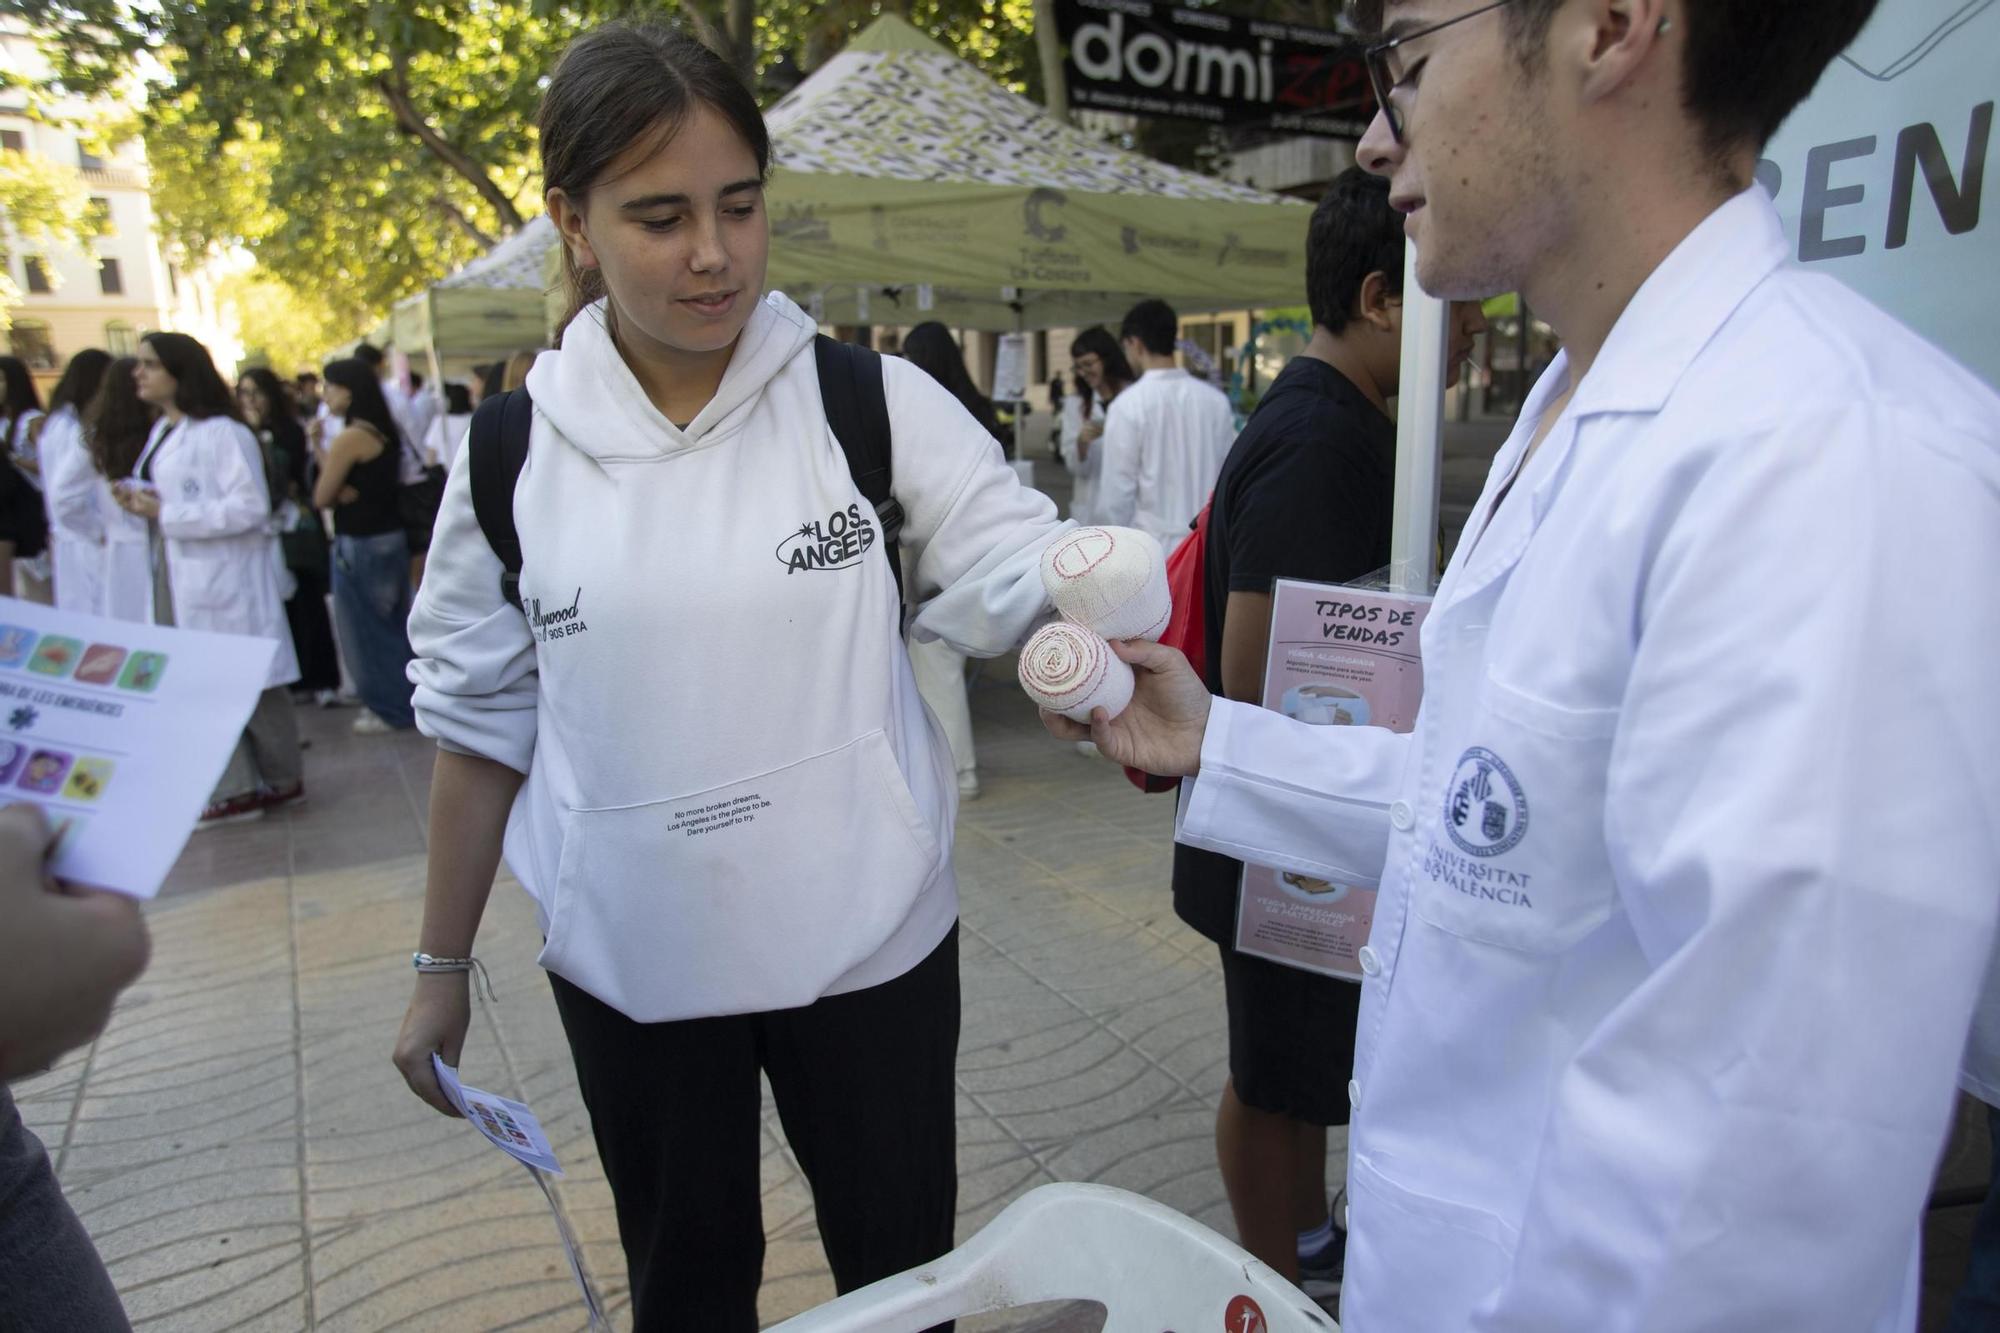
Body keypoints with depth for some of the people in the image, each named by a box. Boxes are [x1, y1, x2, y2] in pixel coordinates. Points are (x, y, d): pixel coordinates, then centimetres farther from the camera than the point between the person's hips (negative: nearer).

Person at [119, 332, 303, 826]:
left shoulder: (222, 433, -14)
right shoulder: (162, 431, 13)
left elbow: (250, 506, -20)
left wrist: (166, 514, -18)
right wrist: (139, 502, -1)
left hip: (224, 575, -9)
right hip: (179, 576, 9)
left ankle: (282, 779, 18)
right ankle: (233, 789, 17)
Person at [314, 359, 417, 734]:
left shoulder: (348, 439, -19)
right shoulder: (387, 432, 6)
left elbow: (322, 498, -11)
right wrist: (346, 492, -8)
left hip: (360, 546, -8)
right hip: (391, 538, 8)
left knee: (367, 629, 6)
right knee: (392, 626, 17)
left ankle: (389, 708, 16)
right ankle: (406, 699, 27)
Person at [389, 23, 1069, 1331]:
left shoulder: (872, 402, -8)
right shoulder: (512, 453, -4)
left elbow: (1017, 566, -11)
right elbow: (480, 719, 4)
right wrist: (441, 964, 8)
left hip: (868, 936, -1)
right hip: (630, 966, 2)